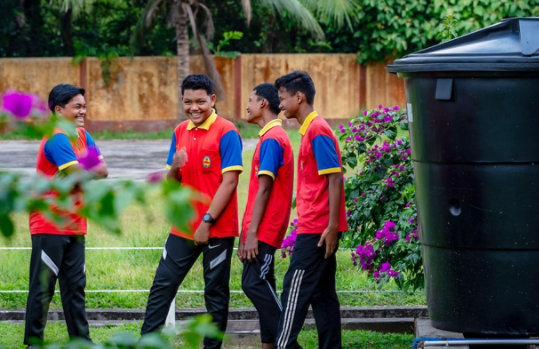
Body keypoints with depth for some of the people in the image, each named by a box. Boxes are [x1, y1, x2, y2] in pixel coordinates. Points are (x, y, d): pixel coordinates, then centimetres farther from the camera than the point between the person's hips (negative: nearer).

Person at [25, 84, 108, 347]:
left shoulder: (82, 136, 10)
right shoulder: (57, 139, -17)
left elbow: (102, 170, 0)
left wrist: (82, 172, -16)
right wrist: (92, 170, -3)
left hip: (74, 225, 8)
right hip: (50, 226, -8)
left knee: (75, 286, 12)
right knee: (43, 287, -4)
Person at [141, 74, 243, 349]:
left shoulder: (226, 133, -9)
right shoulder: (180, 132, 10)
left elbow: (229, 182, -14)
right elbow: (172, 182, 15)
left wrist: (207, 221, -17)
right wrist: (175, 168, -9)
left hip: (217, 230, -6)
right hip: (184, 228, 6)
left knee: (215, 293, 3)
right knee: (162, 286, 5)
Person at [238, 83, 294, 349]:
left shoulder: (271, 139, -13)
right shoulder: (270, 137, 18)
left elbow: (264, 189, -18)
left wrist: (252, 233, -20)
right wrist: (246, 232, 20)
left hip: (264, 228, -10)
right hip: (262, 229, 10)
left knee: (254, 283, -14)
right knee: (260, 286, 8)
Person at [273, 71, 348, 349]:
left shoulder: (317, 131, -13)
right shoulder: (310, 130, 16)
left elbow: (335, 179, -18)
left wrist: (332, 226, -21)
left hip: (316, 229, -9)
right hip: (316, 229, 9)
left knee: (295, 291, -7)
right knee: (322, 293, 9)